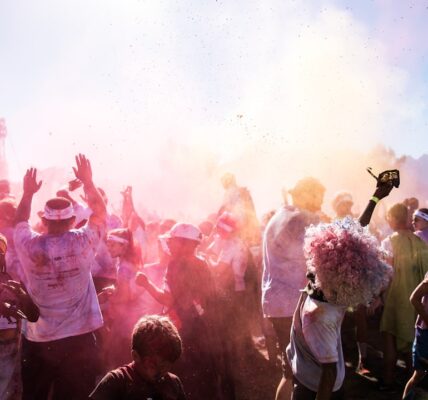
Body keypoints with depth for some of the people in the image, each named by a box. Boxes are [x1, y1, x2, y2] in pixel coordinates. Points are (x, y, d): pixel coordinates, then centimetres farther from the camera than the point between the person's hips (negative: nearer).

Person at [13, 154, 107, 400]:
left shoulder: (28, 246, -8)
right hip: (79, 340, -2)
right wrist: (88, 181, 11)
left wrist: (28, 193, 24)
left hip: (37, 341, 2)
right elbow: (100, 211, 5)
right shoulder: (82, 242, -12)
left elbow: (20, 221, 15)